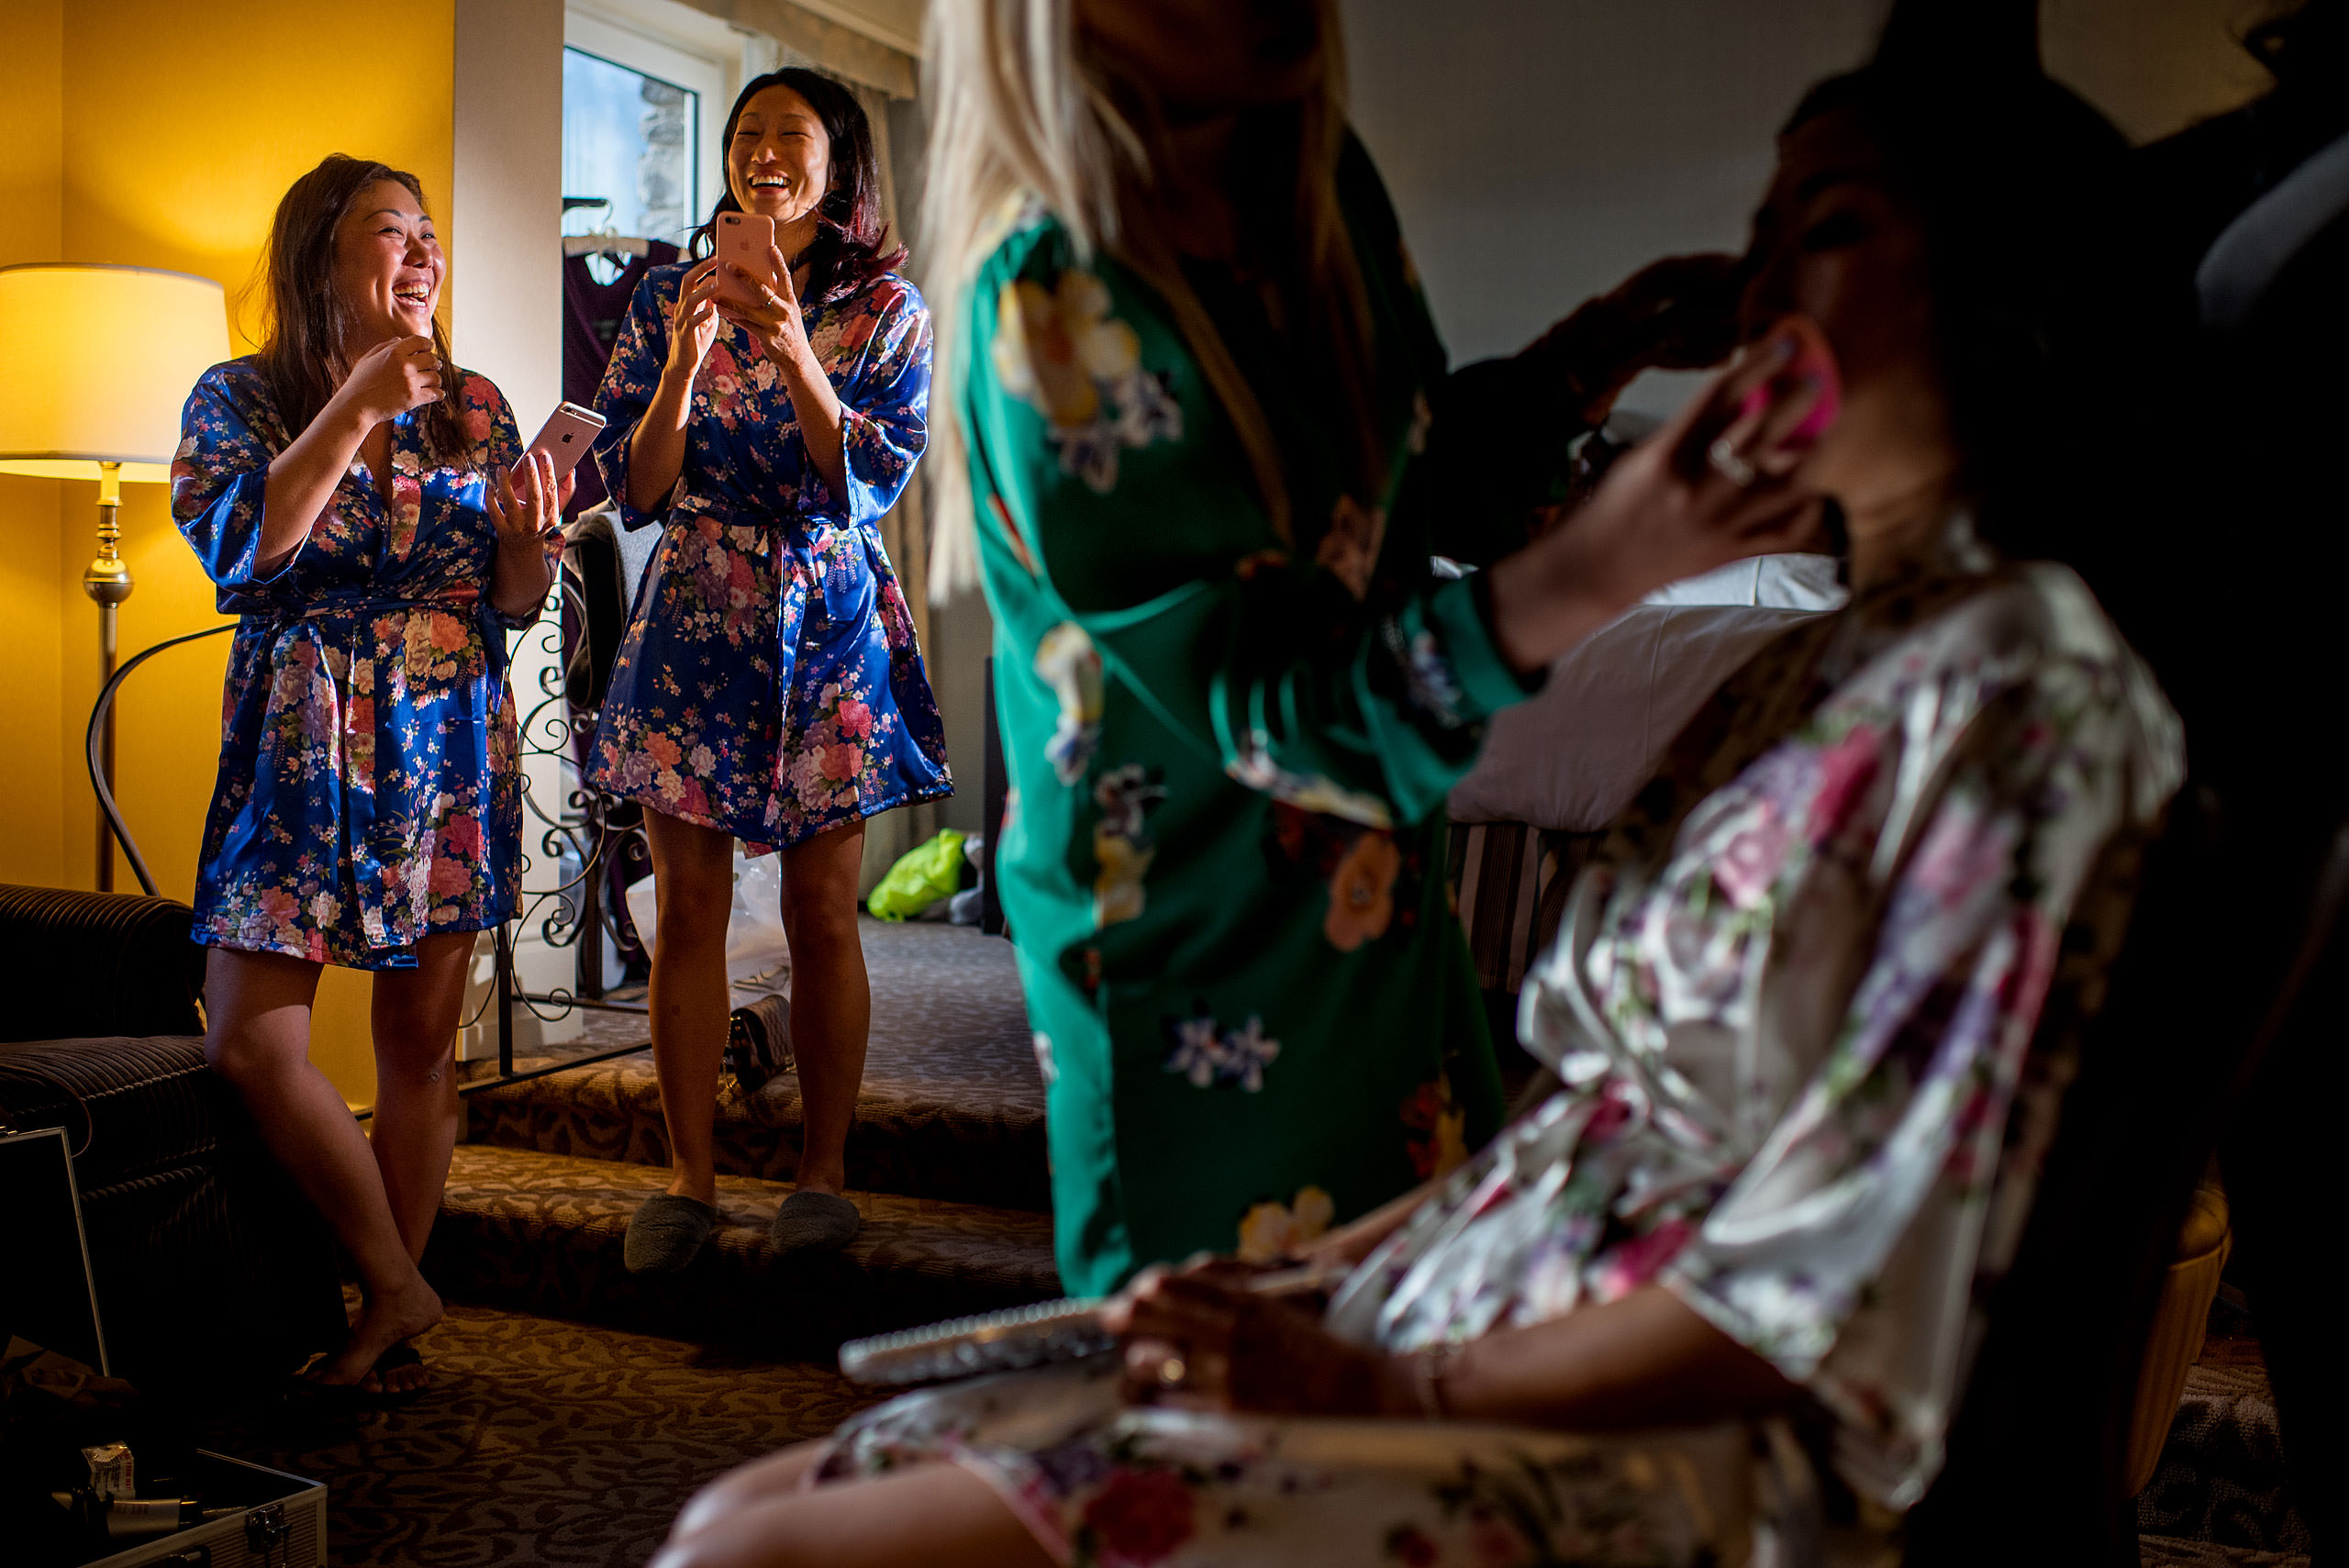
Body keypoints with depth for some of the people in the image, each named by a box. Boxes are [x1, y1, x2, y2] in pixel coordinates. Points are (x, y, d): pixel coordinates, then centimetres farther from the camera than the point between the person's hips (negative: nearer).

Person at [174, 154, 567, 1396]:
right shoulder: (239, 397, 2)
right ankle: (396, 1286, 8)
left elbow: (516, 605, 8)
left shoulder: (473, 407, 8)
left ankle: (386, 1315, 18)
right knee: (249, 1044, -8)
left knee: (420, 1040, 5)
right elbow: (238, 549, -16)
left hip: (449, 748, 2)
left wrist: (526, 535, -14)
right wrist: (356, 409, -19)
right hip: (301, 750, -1)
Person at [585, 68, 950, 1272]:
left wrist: (791, 348, -21)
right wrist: (686, 360, -16)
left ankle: (823, 1174, 15)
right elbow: (633, 492, -1)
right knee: (687, 910, 3)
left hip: (829, 631, -1)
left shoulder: (886, 310, 1)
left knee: (822, 913, 3)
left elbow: (871, 483, -11)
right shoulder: (668, 297, 5)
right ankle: (689, 1178, 14)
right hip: (693, 625, 2)